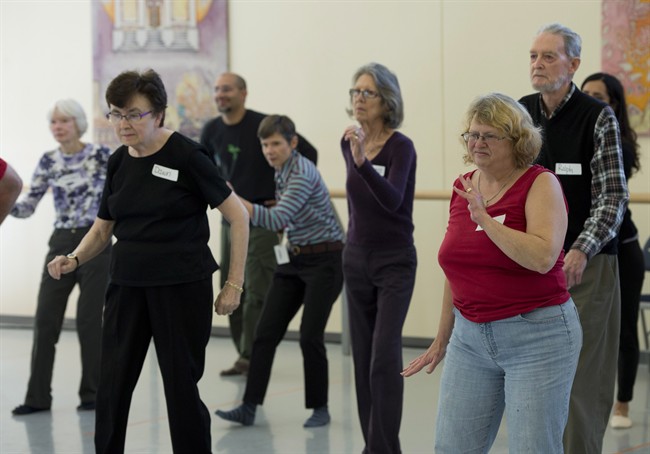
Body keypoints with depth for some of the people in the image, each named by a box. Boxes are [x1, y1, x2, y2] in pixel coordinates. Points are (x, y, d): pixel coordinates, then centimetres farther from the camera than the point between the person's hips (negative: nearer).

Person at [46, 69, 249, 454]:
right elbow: (103, 227, 16)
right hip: (128, 285, 5)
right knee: (113, 386, 1)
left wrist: (234, 284, -9)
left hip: (182, 288, -5)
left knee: (182, 385, 0)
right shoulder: (119, 162, 7)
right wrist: (75, 260, -3)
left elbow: (238, 217, -8)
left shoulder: (186, 157, -10)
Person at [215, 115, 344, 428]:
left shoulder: (302, 173, -20)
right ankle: (249, 407, -3)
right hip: (294, 260, 8)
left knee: (310, 336, -9)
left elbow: (278, 219, -34)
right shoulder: (280, 173, 6)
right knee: (266, 332, -2)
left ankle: (320, 407, 9)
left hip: (325, 261, -8)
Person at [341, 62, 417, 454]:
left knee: (384, 357, -13)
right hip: (356, 259, 6)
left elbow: (392, 199, -33)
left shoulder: (400, 146, -16)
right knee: (364, 357, 9)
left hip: (394, 262, -6)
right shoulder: (349, 142, 4)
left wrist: (363, 162, -45)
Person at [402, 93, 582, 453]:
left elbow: (542, 258, -24)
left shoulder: (540, 184, -8)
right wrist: (442, 340, 23)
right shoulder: (463, 188, 9)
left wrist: (484, 217, -21)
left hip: (537, 335, -6)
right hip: (470, 337, 6)